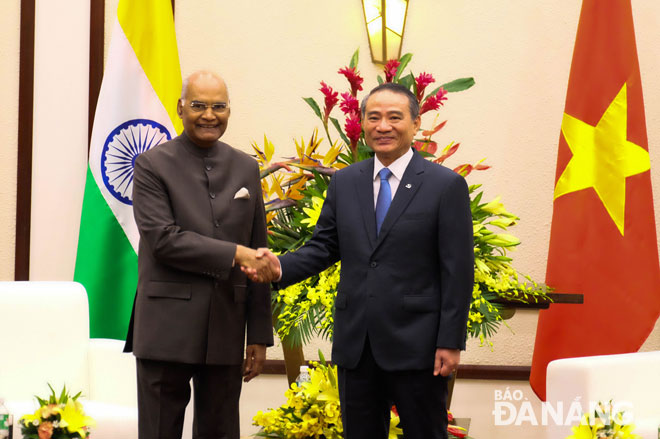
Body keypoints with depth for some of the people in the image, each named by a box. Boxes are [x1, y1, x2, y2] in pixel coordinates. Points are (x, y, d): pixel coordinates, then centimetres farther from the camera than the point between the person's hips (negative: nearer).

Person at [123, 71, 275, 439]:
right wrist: (234, 254, -20)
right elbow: (163, 239, -13)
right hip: (167, 331, -4)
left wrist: (260, 335, 8)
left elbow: (257, 256, 11)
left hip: (226, 331, 4)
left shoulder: (246, 168, 11)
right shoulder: (153, 165, -1)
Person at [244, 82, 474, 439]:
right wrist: (280, 268, -10)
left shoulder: (446, 186, -3)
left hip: (415, 344, -4)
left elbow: (458, 271, -6)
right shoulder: (344, 183, 10)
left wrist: (450, 342, -10)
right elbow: (324, 246, 10)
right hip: (355, 344, 4)